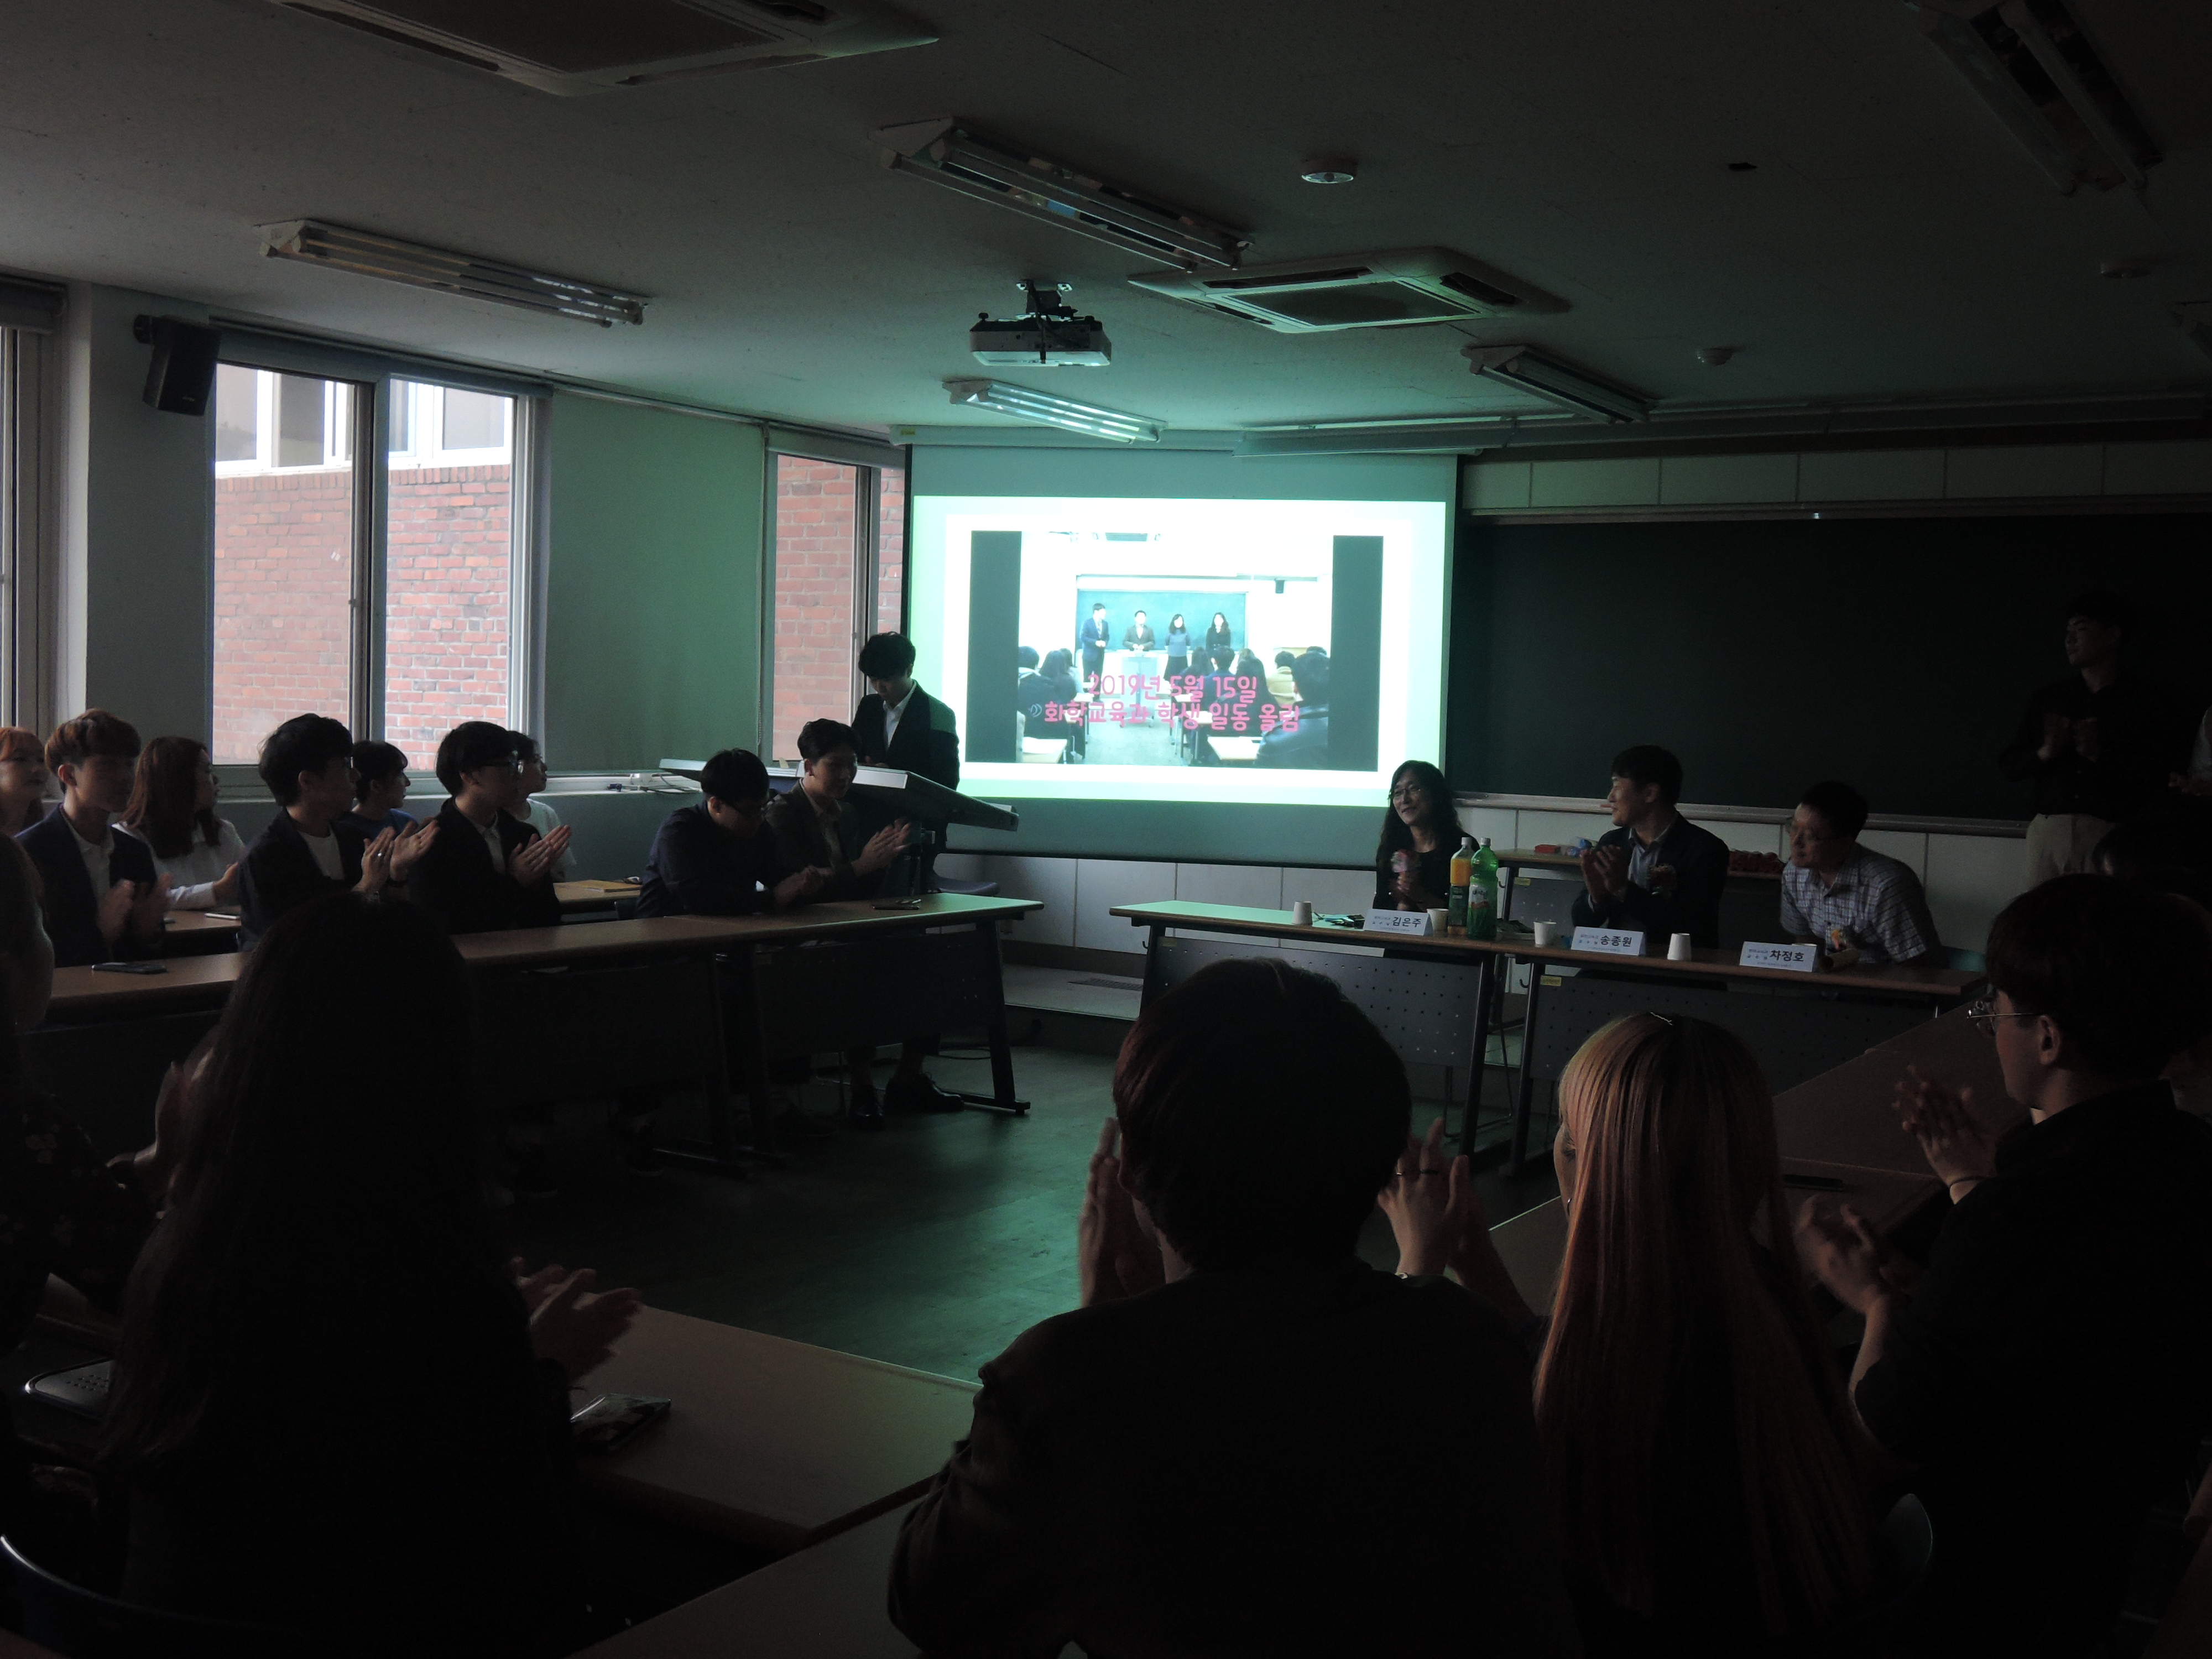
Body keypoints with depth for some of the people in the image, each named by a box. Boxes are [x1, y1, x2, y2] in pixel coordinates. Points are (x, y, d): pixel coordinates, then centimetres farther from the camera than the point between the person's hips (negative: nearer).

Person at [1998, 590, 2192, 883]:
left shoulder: (2149, 703, 8)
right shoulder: (2047, 700, 19)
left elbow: (2163, 782, -1)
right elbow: (2008, 765, 15)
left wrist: (2100, 755, -10)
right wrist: (2045, 753, -5)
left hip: (2109, 836, -3)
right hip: (2047, 833, 3)